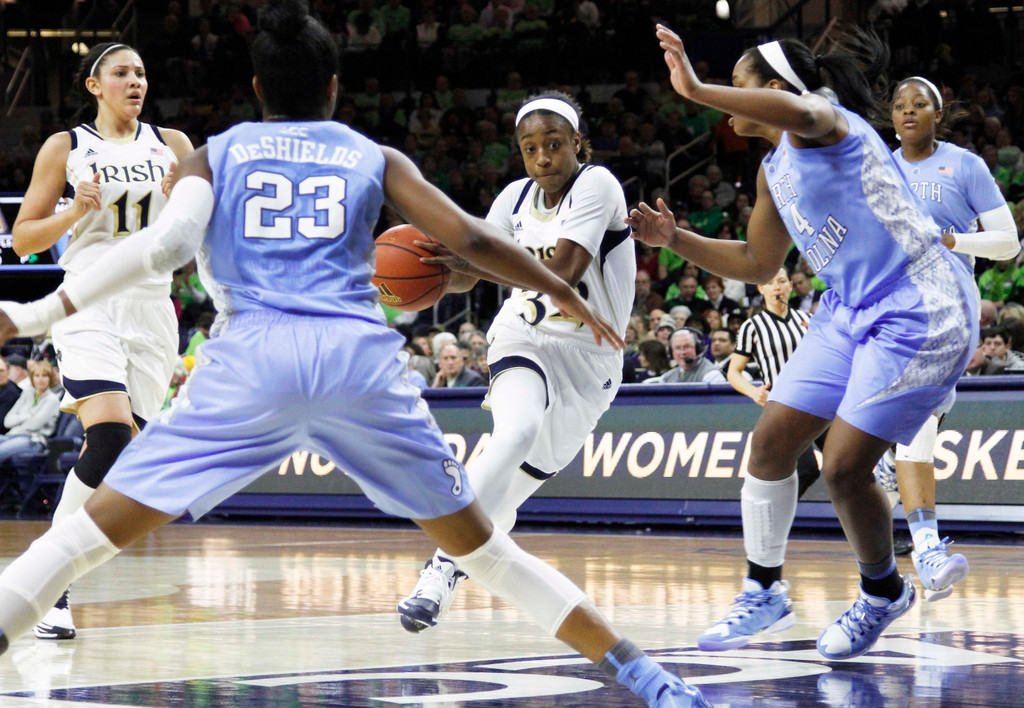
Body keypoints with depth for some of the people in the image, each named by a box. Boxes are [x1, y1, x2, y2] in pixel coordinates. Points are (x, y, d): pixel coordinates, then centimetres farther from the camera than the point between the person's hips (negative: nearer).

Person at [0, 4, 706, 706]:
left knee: (100, 526, 1)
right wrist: (563, 291, 26)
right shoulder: (375, 158, 21)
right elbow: (470, 239, 12)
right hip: (362, 358, 2)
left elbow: (164, 244, 0)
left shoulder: (214, 156, 18)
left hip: (251, 356, -1)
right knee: (477, 542, 14)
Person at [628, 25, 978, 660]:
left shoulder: (824, 116, -12)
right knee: (771, 441, 3)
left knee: (844, 467, -12)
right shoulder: (775, 170, 15)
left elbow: (798, 113, -40)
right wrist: (675, 239, 15)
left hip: (919, 311, -10)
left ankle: (884, 594, 14)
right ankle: (765, 592, 19)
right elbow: (758, 264, 26)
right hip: (853, 310, 10)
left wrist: (696, 88, -41)